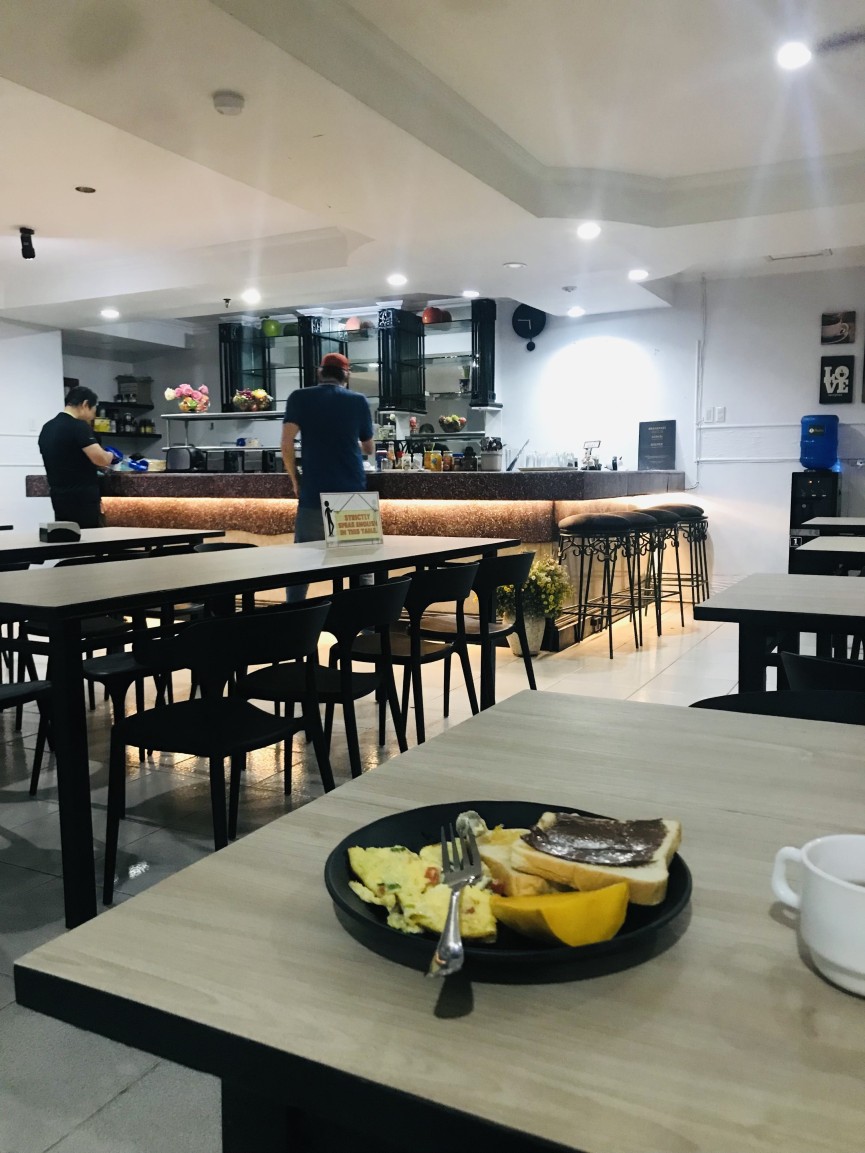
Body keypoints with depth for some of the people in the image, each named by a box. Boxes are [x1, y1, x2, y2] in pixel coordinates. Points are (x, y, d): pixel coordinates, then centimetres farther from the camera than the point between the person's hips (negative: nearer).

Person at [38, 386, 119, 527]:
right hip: (82, 500, -8)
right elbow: (100, 458, -21)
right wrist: (111, 455, 1)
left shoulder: (47, 428, 13)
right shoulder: (79, 426, -13)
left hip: (60, 499, 8)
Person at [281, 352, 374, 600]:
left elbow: (286, 445, -6)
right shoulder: (358, 401, 5)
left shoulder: (299, 398, 2)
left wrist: (295, 482, 6)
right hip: (352, 494, 1)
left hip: (313, 494, -1)